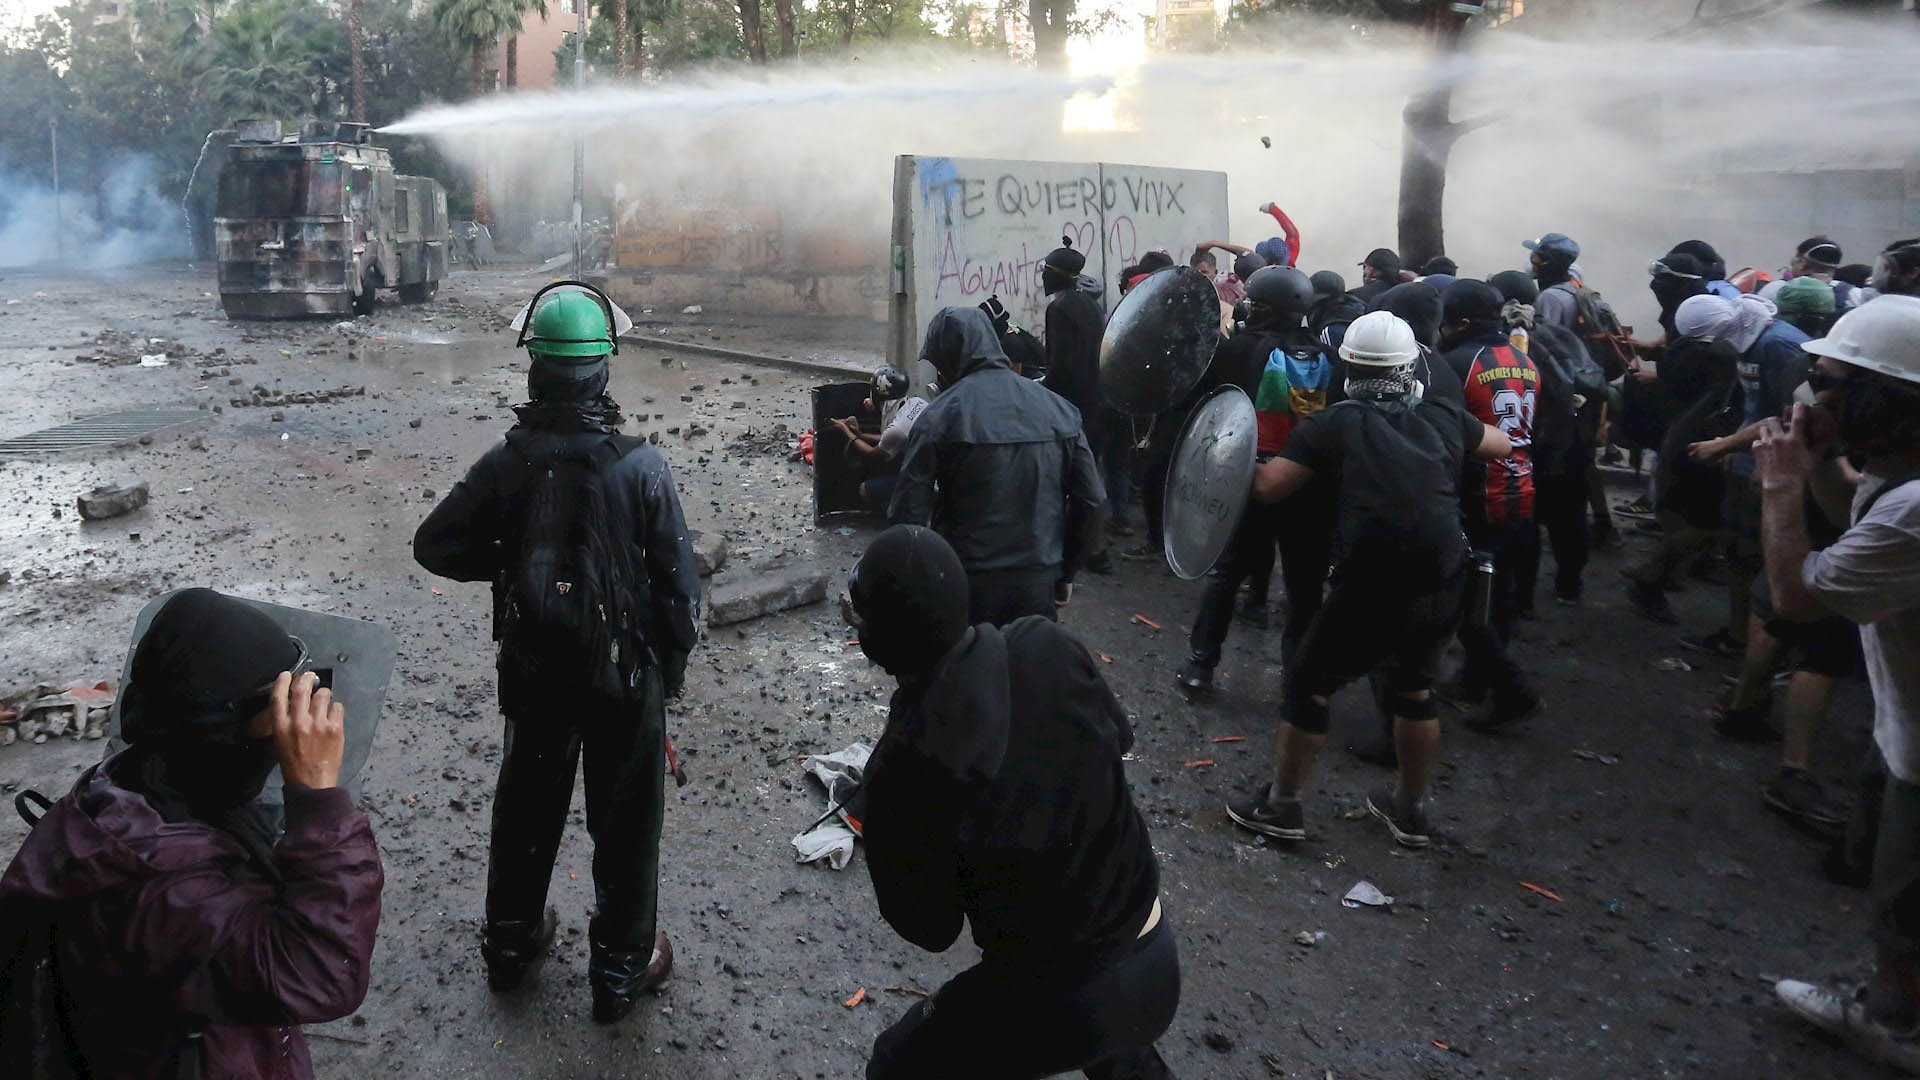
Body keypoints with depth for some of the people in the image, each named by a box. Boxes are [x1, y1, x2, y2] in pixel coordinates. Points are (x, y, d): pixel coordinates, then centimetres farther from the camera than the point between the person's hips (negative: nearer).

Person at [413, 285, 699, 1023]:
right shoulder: (640, 466, -19)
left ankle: (511, 943, 40)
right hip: (623, 671, -3)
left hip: (533, 666, 3)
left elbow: (435, 546, -4)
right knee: (624, 819, 12)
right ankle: (621, 968, 25)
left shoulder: (507, 461, -11)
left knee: (526, 803, 22)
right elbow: (677, 580, -14)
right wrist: (672, 664, 1)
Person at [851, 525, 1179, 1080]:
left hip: (1060, 999, -5)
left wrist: (880, 814, 4)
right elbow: (1118, 735, 8)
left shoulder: (905, 763, -24)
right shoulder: (1047, 645, -13)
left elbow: (930, 928, -8)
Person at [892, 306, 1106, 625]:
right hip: (1039, 584, 4)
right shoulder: (1058, 408, 2)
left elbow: (908, 514, -13)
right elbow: (1092, 500, 3)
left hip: (966, 586, -3)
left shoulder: (940, 417, -10)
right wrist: (1066, 573, 13)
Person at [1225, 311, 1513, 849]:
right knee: (1414, 688, 26)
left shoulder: (1336, 422, 0)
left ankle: (1280, 805, 22)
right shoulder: (1443, 417, 12)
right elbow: (1503, 445, 32)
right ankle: (1410, 810, 37)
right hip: (1444, 586, 5)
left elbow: (1267, 487, -5)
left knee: (1308, 683, 13)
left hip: (1373, 588, -5)